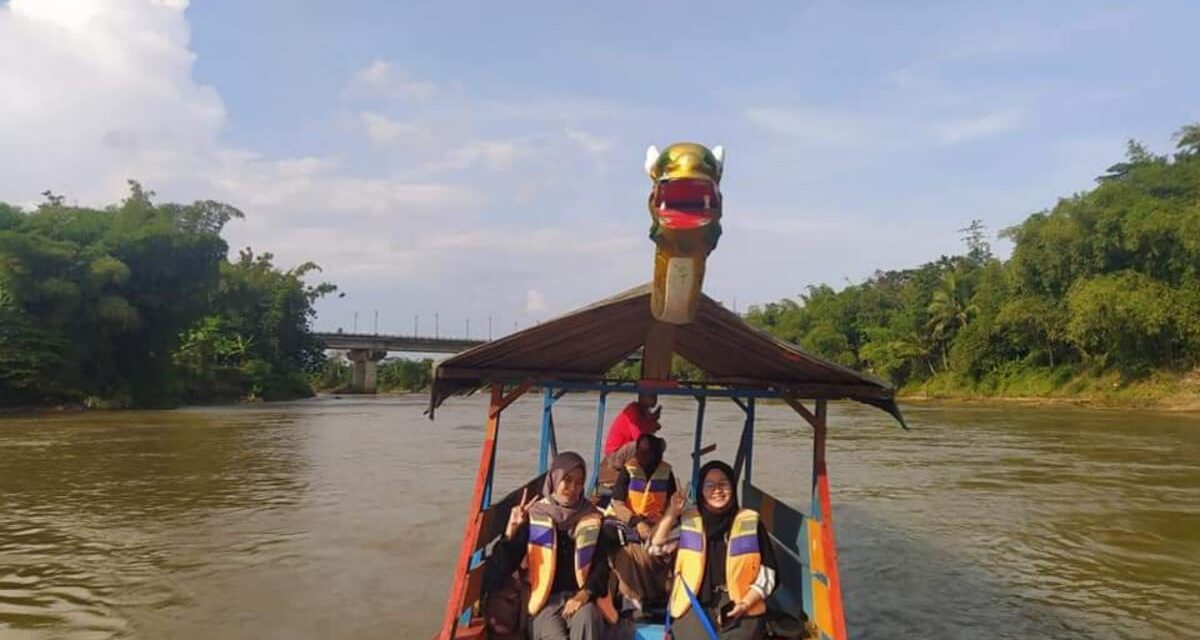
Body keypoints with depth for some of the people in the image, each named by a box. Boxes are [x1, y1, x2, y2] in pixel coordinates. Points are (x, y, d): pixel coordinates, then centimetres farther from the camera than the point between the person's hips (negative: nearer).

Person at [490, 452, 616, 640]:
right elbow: (504, 567, -2)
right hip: (545, 601, -1)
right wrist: (512, 530, -17)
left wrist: (585, 593, -11)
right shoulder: (534, 516, 1)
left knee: (586, 619, -35)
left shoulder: (591, 518, 7)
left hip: (580, 598, 1)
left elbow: (601, 564, 7)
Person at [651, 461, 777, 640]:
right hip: (696, 605, 0)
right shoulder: (688, 521, 9)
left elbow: (766, 573, 5)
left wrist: (745, 603, -8)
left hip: (740, 608, 0)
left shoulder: (750, 522, 5)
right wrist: (672, 513, -9)